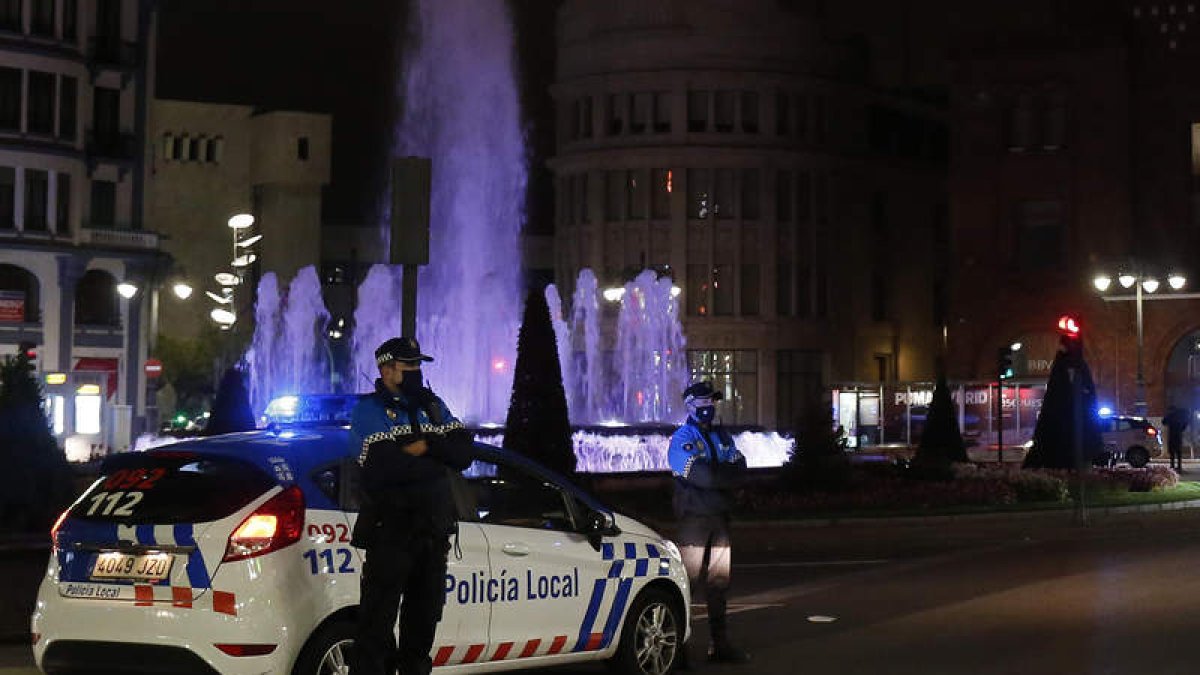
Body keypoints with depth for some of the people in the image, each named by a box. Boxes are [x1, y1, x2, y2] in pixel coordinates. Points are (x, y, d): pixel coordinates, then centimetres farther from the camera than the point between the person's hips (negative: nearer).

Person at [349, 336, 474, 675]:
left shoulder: (433, 406, 12)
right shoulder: (369, 411, -6)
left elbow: (463, 454, 1)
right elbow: (384, 468, -21)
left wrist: (426, 445, -16)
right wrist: (436, 460, -10)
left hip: (434, 530, 6)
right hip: (390, 530, -6)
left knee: (424, 614, 15)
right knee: (378, 620, -2)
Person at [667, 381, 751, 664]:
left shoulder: (722, 436, 15)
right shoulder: (682, 438, -5)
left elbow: (740, 468, 2)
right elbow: (697, 474, -19)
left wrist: (712, 474, -13)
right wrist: (725, 474, -7)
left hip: (719, 515, 7)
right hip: (694, 516, -7)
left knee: (719, 580, 10)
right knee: (687, 578, -8)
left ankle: (720, 643, 17)